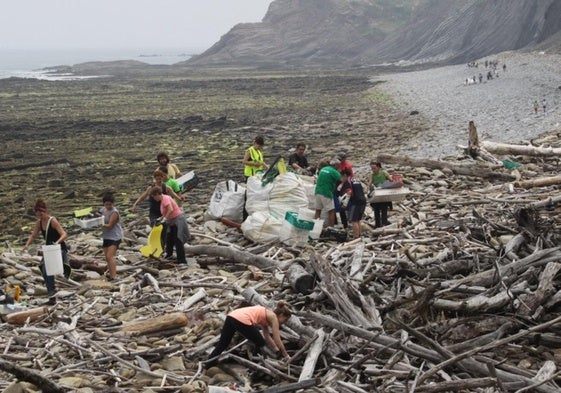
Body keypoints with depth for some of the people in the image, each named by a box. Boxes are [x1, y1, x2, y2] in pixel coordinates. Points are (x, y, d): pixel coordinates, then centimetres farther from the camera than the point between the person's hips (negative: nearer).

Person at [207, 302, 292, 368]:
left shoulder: (266, 315, 33)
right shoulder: (273, 317, 10)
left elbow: (267, 337, 39)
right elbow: (277, 340, 8)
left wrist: (278, 350, 40)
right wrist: (286, 355, 17)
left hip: (231, 316, 9)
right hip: (242, 321, -8)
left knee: (222, 345, 14)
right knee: (261, 344, 11)